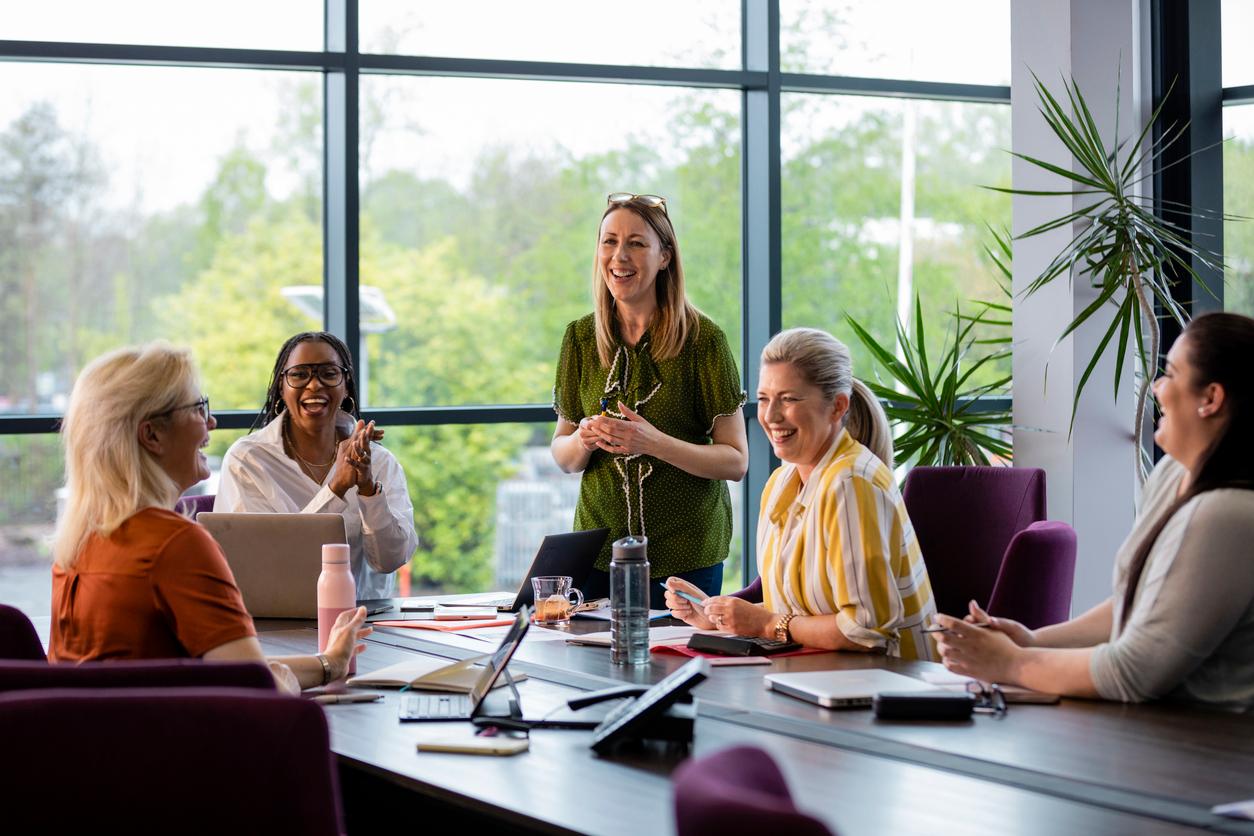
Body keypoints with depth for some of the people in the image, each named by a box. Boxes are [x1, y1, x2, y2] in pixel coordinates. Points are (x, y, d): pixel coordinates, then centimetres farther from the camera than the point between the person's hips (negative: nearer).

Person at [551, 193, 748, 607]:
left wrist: (656, 443, -23)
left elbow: (736, 461, -8)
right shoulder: (581, 336, 4)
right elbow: (562, 455, 10)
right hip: (599, 549, 3)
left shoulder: (702, 338, -8)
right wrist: (584, 440, -13)